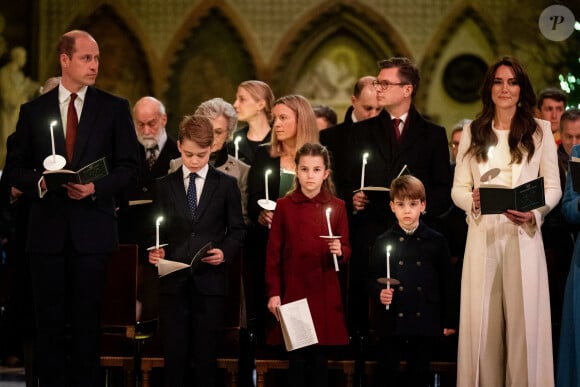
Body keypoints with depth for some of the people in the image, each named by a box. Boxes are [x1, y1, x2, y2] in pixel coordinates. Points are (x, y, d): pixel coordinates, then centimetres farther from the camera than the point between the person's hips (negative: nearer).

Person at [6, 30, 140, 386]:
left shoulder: (115, 108, 5)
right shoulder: (33, 111, 8)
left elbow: (129, 166, 2)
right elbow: (17, 168, 9)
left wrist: (96, 187, -14)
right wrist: (39, 182, -12)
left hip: (92, 227, -1)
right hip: (48, 228, 1)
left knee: (87, 320, 1)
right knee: (50, 319, 4)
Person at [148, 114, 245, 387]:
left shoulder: (226, 185, 7)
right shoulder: (164, 186, 11)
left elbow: (237, 230, 6)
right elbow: (158, 230, 11)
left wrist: (225, 252, -12)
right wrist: (154, 251, -9)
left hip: (210, 282, -1)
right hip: (173, 282, 1)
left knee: (206, 356, 2)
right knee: (174, 355, 0)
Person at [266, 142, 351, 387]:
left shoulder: (337, 207, 4)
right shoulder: (284, 206, 0)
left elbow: (346, 250, 8)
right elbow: (273, 253, 0)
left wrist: (340, 252, -15)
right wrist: (273, 293, -5)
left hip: (325, 294, 1)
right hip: (293, 291, -1)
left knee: (320, 355, 2)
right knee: (296, 355, 1)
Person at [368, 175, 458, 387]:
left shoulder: (436, 241, 3)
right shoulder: (383, 242, 3)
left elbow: (448, 282, 5)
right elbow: (372, 279, 6)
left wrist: (450, 321, 4)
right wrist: (379, 293, -16)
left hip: (425, 324, 0)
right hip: (392, 323, 0)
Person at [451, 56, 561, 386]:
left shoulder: (540, 130, 5)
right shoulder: (473, 133, 10)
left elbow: (553, 187, 4)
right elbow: (458, 188, 8)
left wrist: (534, 212, -15)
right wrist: (472, 201, -14)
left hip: (524, 235, -1)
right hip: (483, 236, 1)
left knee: (523, 320, -2)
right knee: (482, 321, 2)